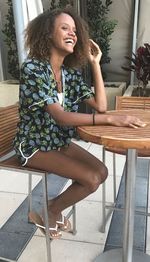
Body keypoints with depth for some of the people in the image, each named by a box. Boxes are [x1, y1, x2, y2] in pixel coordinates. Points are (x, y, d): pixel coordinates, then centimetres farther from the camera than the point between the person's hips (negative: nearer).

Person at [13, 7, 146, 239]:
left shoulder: (71, 72, 1)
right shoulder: (33, 68, -21)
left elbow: (100, 106, -8)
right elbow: (61, 117, -30)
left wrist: (95, 63, -8)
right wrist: (110, 119, -36)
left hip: (61, 141, 7)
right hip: (34, 144, -7)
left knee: (101, 172, -4)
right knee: (91, 179, -16)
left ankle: (53, 208, 17)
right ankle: (50, 212, 12)